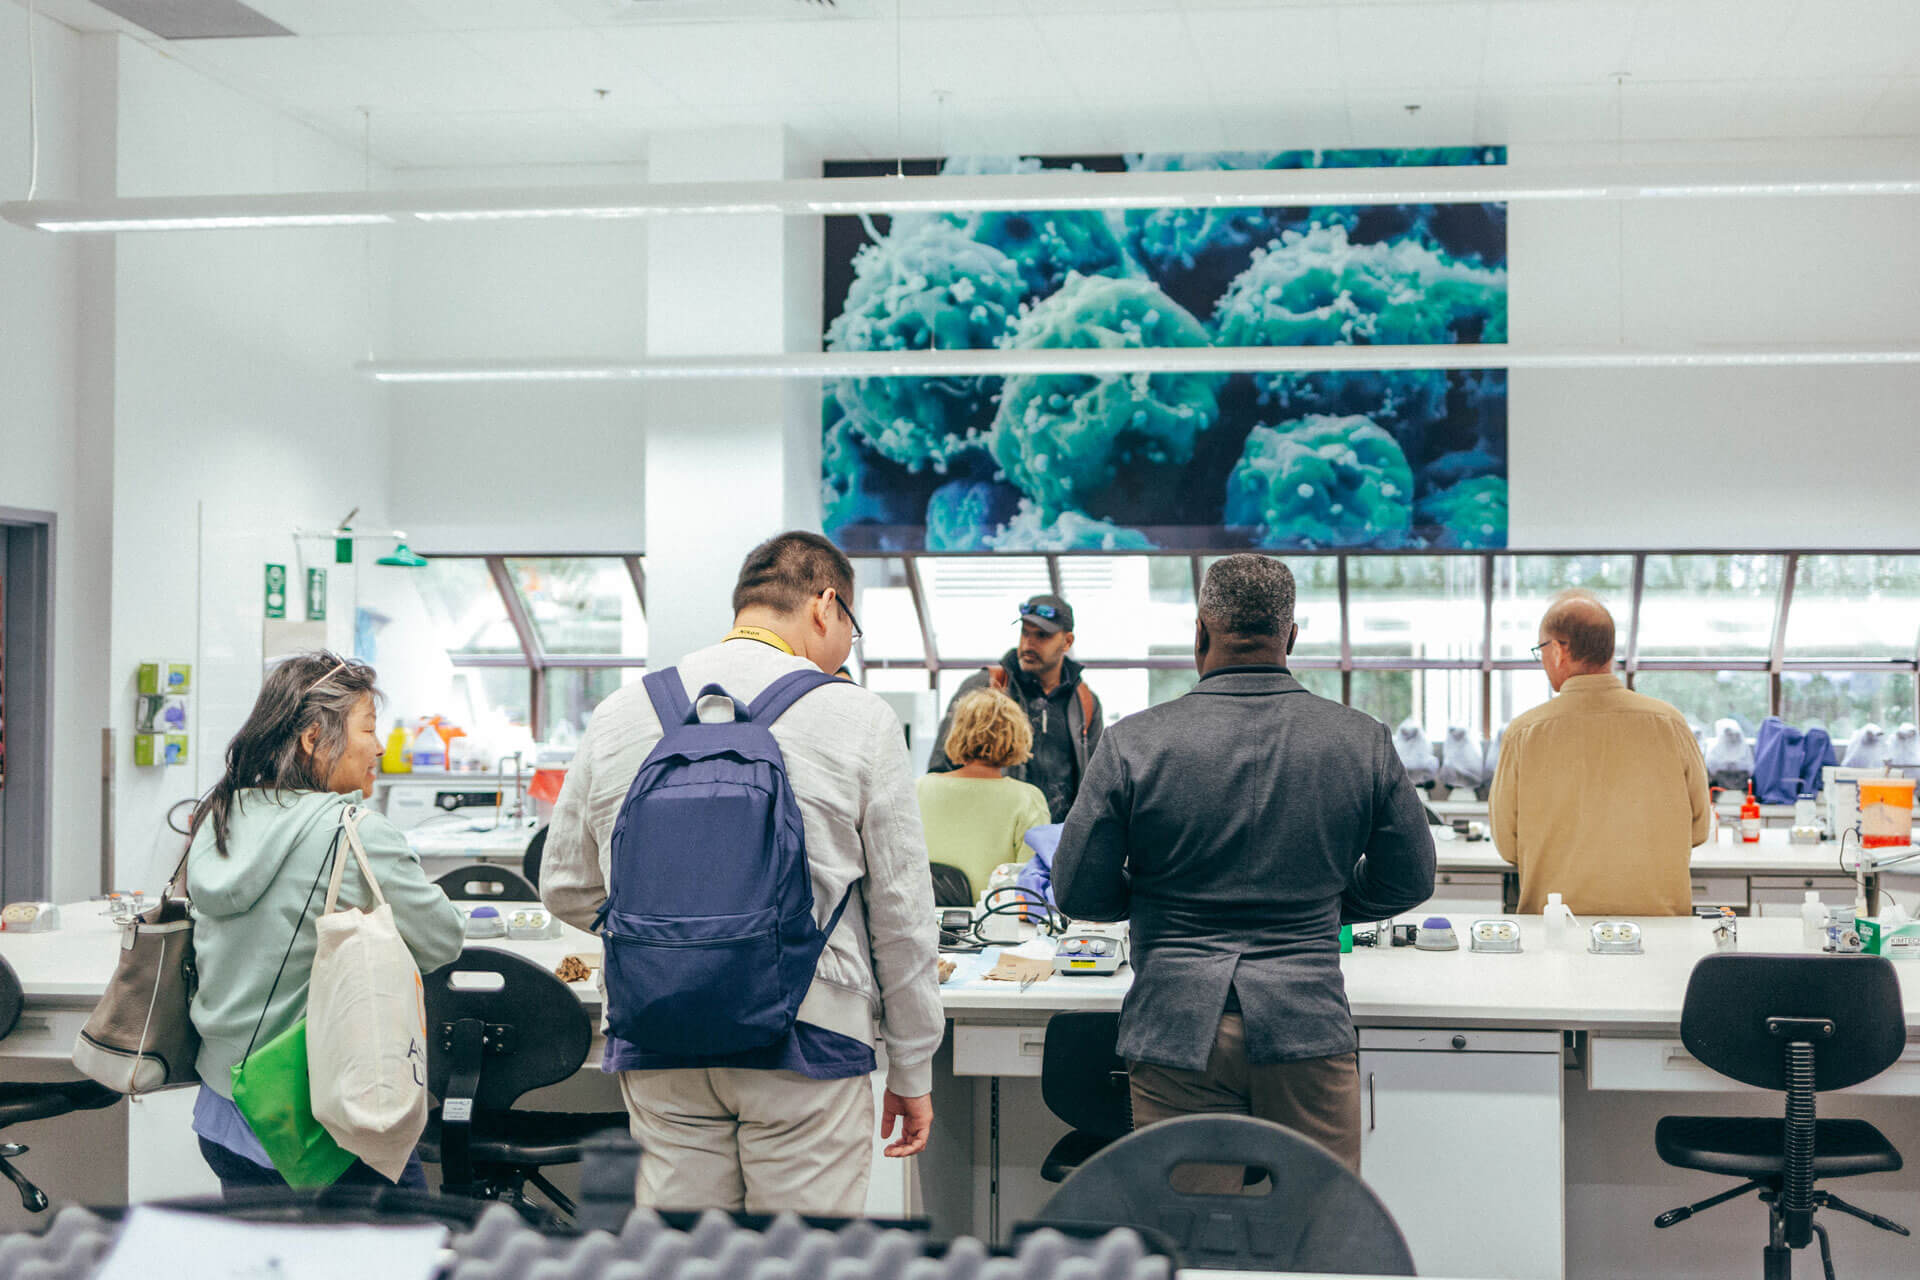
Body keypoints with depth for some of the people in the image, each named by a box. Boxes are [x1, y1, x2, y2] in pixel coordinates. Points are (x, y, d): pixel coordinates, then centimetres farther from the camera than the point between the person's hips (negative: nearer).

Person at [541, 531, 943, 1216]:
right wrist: (912, 1070, 7)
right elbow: (901, 911, -1)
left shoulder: (621, 713, 6)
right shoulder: (855, 717, -4)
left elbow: (565, 888, 13)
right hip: (808, 1034, -4)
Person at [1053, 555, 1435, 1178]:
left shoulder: (1134, 742, -6)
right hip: (1310, 1026, 1)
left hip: (1178, 1028, -1)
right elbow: (1409, 882, 9)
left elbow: (1078, 892, -1)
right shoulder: (1363, 740, -1)